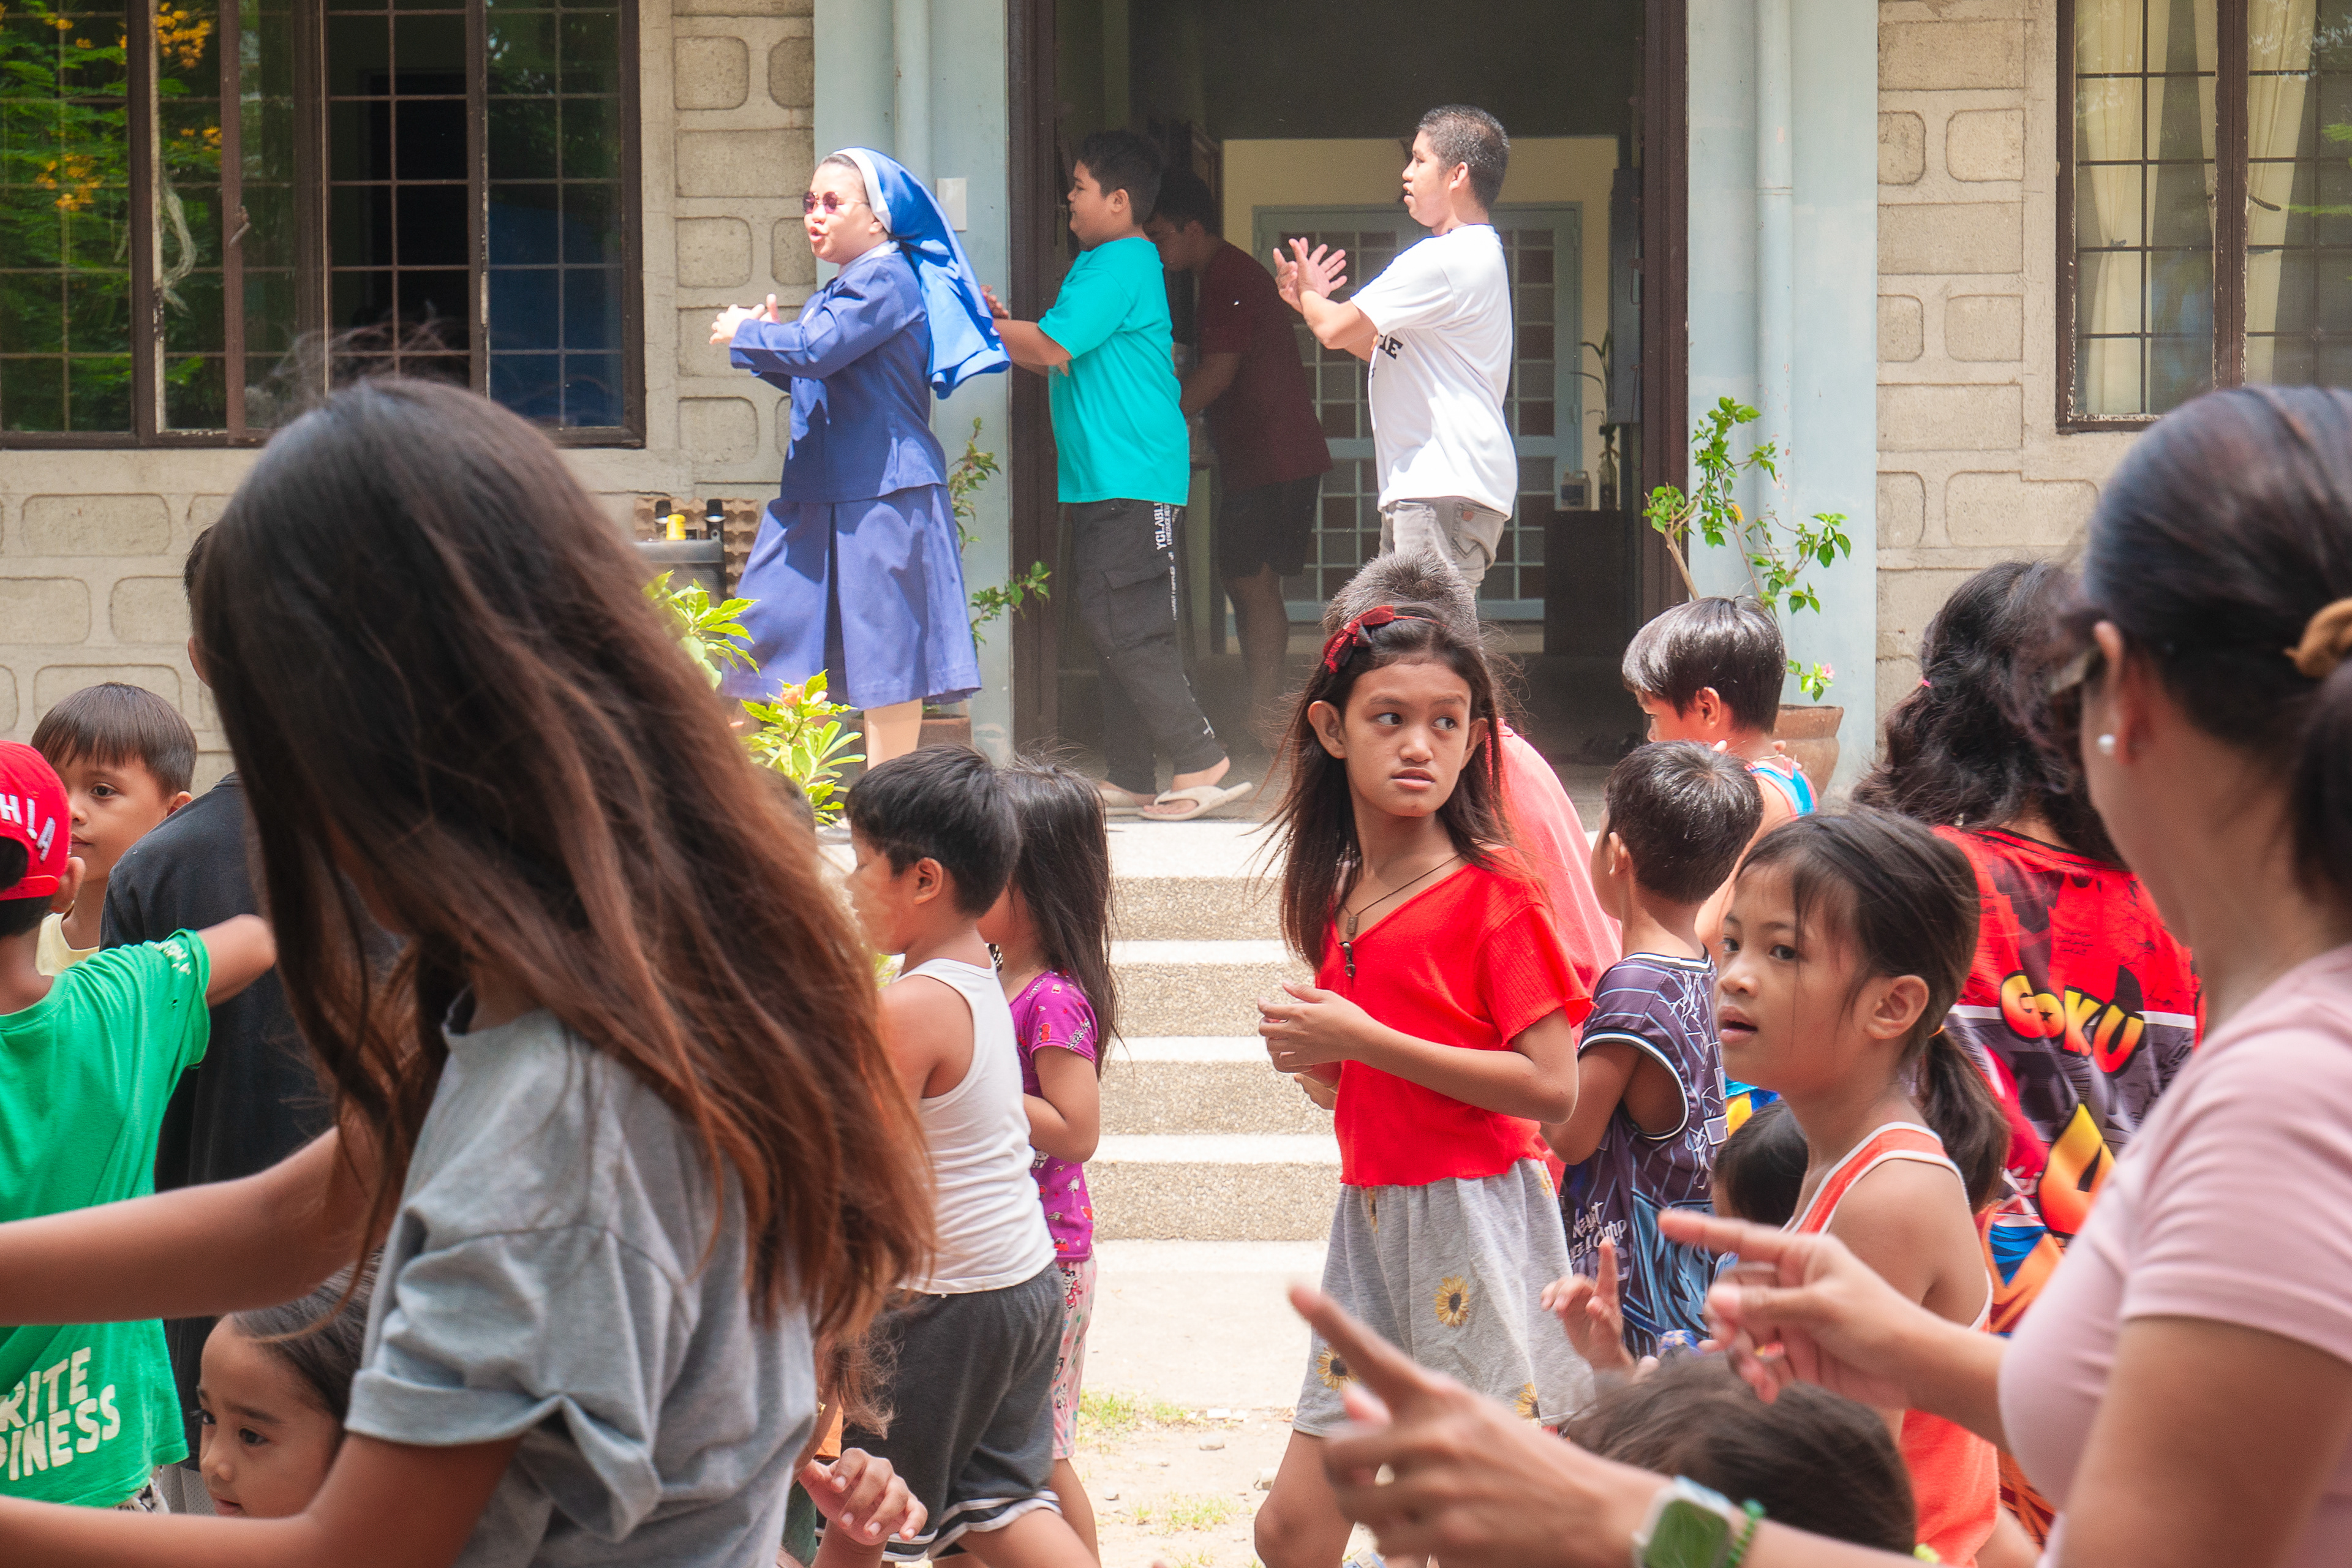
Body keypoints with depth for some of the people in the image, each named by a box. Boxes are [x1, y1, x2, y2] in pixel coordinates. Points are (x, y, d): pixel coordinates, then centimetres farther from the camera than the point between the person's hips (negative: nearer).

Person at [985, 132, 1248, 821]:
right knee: (1116, 626, 10)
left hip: (1131, 476, -11)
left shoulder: (1119, 266, -12)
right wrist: (1005, 325, 10)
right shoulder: (1106, 262, 20)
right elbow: (1066, 363, 23)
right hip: (1103, 479, 11)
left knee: (1123, 625, -13)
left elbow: (1052, 347, -17)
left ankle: (1201, 762, -10)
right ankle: (1130, 780, 13)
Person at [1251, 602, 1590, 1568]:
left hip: (1477, 1217, -7)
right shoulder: (1342, 894, 12)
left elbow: (1551, 1090, -17)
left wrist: (1362, 1040, -17)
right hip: (1370, 1221, 7)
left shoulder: (1494, 894, -10)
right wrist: (1314, 1054, 1)